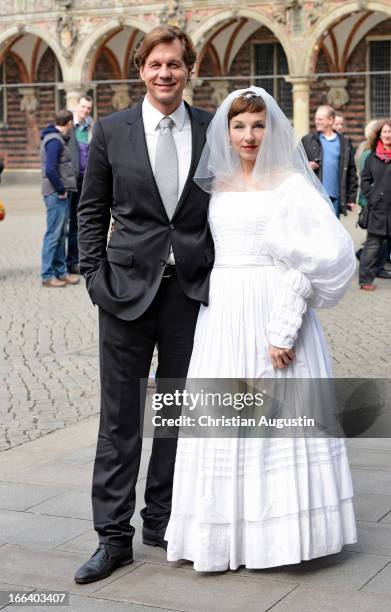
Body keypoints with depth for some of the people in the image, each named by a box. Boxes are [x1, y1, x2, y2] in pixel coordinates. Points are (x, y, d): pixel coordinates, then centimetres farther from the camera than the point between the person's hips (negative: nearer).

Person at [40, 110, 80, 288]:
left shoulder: (59, 139, 15)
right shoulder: (54, 140, -15)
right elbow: (50, 170, -23)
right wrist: (61, 190, -16)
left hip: (62, 193, 10)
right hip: (56, 194, -10)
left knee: (61, 234, 13)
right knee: (54, 234, -6)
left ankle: (60, 272, 20)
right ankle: (47, 275, -2)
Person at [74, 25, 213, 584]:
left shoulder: (213, 130, 4)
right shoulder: (111, 131, 2)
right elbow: (92, 209, 6)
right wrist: (95, 275, -3)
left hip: (193, 288, 1)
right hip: (129, 287, -1)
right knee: (120, 416, 2)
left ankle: (162, 518, 26)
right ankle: (114, 536, 11)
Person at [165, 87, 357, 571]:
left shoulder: (290, 185, -5)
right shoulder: (217, 186, 12)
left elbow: (303, 262, -11)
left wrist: (283, 331, -17)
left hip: (274, 309, -5)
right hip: (222, 312, 5)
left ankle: (278, 527, 13)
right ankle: (227, 531, 18)